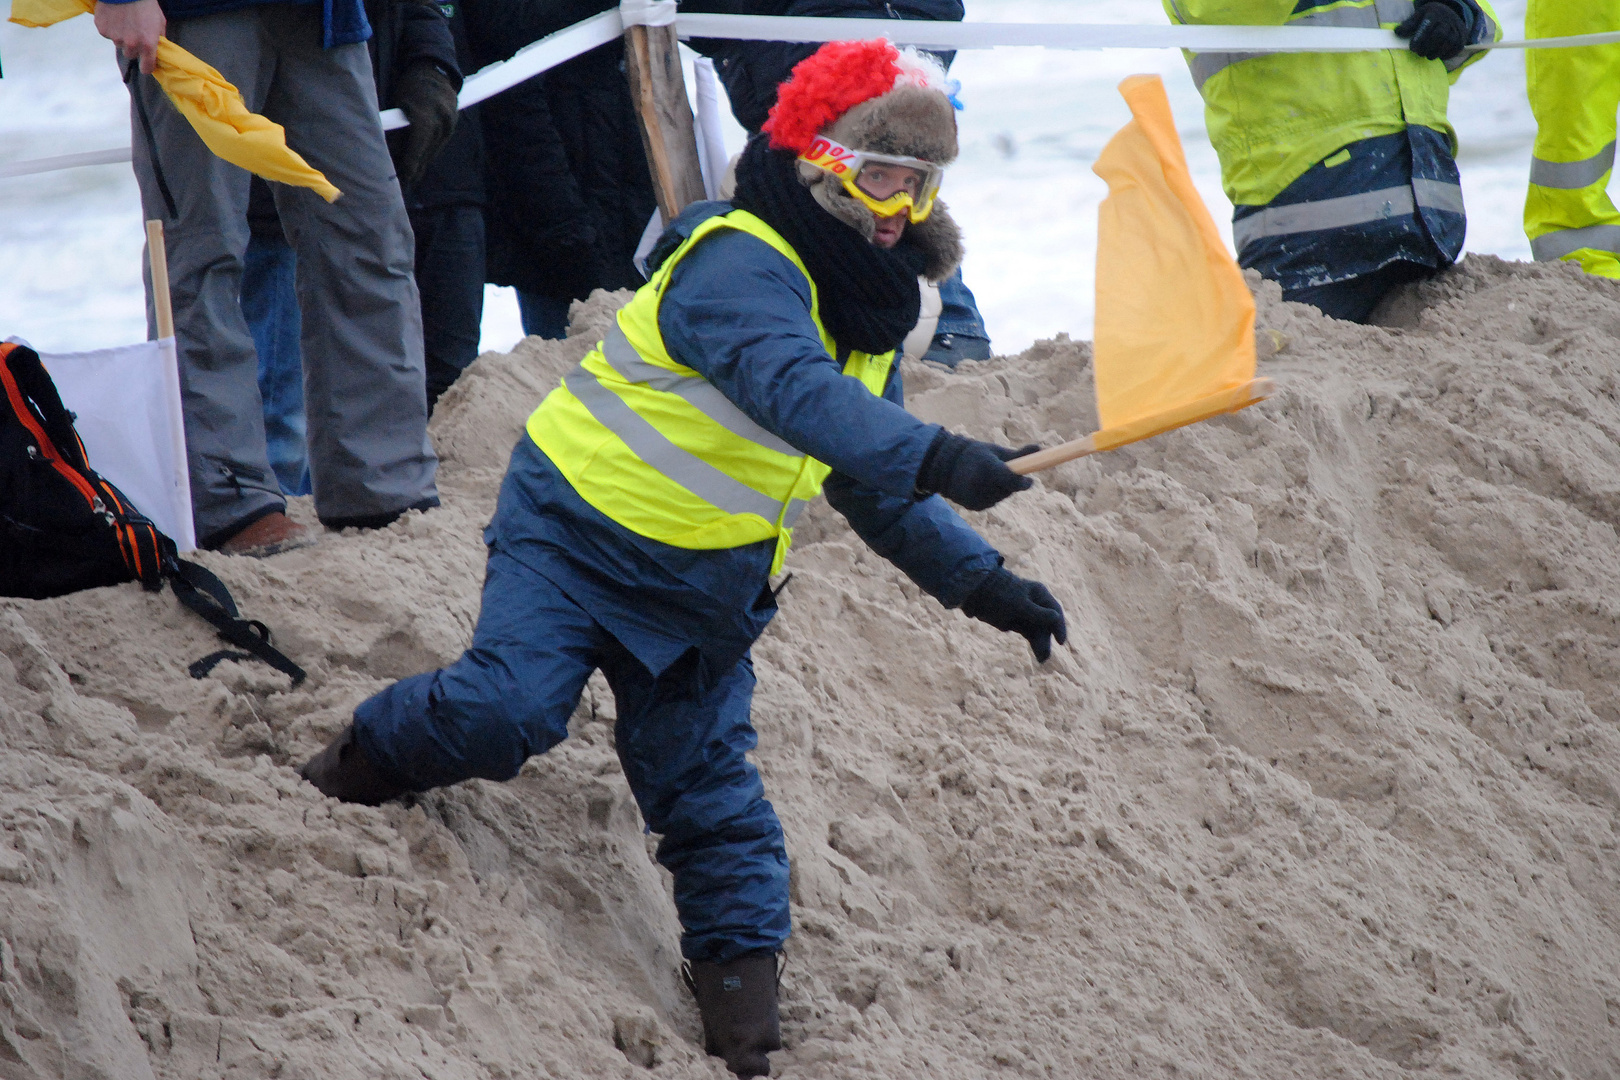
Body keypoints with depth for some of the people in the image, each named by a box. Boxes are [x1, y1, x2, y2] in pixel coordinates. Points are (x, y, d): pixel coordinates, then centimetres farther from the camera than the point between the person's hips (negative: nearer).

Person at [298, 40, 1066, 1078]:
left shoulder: (869, 319, 6)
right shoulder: (737, 266, -24)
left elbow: (877, 491, 14)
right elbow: (793, 390, -44)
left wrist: (982, 581, 4)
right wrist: (934, 455, -56)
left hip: (707, 584, 7)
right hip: (579, 524, -7)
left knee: (706, 779, 4)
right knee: (510, 708, -19)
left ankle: (742, 980, 9)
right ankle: (367, 759, 10)